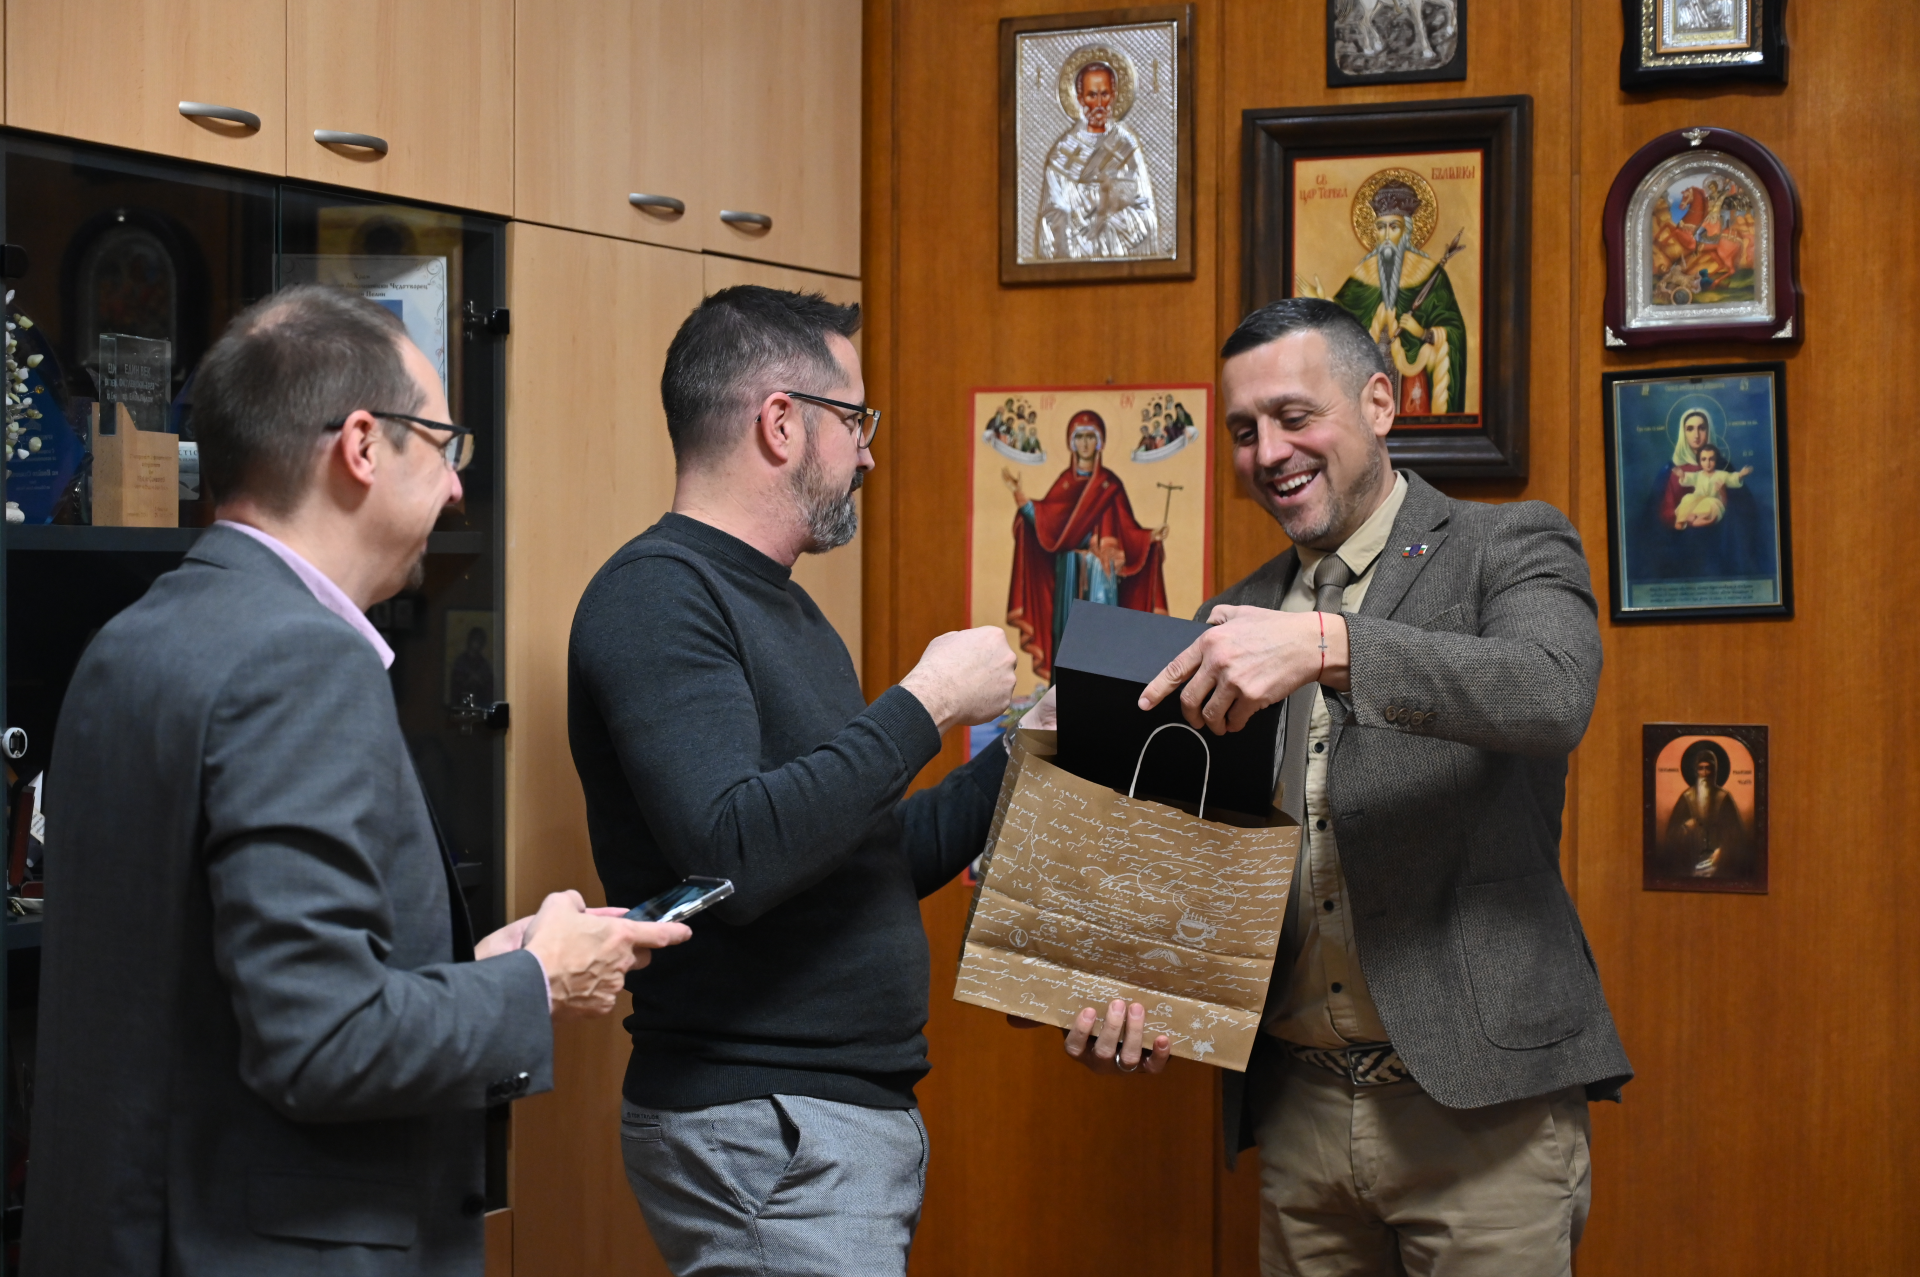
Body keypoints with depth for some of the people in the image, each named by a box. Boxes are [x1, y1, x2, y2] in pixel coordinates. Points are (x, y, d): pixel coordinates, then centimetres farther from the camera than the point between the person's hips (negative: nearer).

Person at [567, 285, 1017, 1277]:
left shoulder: (774, 602, 17)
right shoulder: (657, 593, -13)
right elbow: (734, 856, -26)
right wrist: (926, 705, -18)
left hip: (853, 1115, 9)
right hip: (758, 1125, -9)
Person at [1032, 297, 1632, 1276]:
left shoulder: (1506, 549, 1)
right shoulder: (1235, 620, 14)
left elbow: (1554, 692, -21)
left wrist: (1328, 644, -32)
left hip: (1477, 1097, -5)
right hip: (1298, 1109, 5)